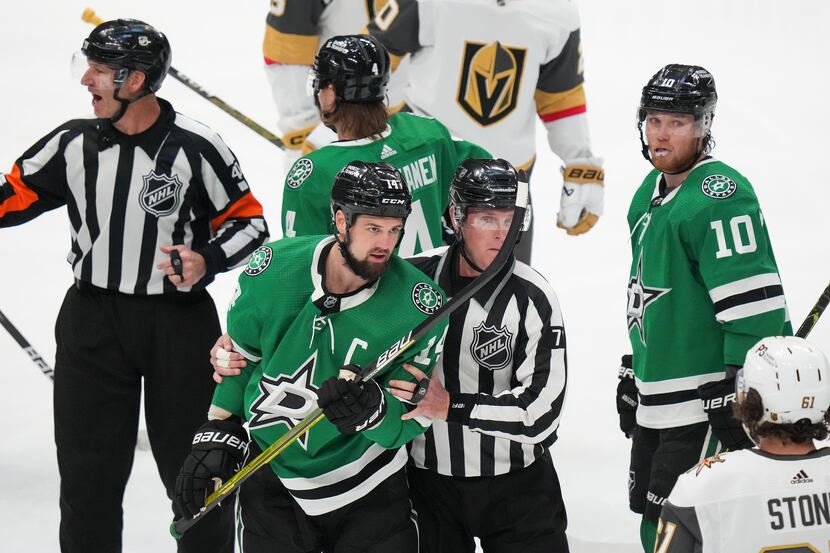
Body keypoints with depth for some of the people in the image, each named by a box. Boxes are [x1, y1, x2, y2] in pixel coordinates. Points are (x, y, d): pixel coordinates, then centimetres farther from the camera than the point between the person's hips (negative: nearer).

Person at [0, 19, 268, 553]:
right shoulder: (73, 144, -1)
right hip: (93, 323, 3)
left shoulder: (195, 147, -12)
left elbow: (250, 222, -4)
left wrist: (207, 262, -20)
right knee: (88, 471, 8)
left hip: (179, 323, -3)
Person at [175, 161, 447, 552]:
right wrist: (217, 433, 7)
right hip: (273, 475, 1)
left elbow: (410, 418, -14)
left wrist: (372, 411, -35)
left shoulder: (421, 305, -17)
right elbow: (240, 354, 7)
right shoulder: (272, 268, -12)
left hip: (369, 489, -1)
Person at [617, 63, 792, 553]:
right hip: (655, 402, 10)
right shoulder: (651, 192, 12)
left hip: (704, 403, -10)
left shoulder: (721, 197, -19)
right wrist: (635, 373, 26)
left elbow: (754, 309, -23)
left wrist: (743, 401, -23)